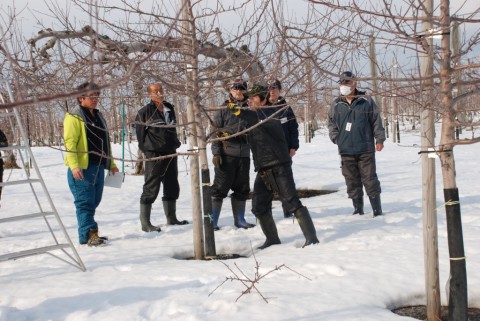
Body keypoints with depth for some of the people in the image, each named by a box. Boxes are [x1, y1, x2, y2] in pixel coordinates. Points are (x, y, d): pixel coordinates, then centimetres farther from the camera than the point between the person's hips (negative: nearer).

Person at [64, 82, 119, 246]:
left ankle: (89, 234, 18)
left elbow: (105, 143, 26)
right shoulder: (74, 117, -7)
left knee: (93, 202, 11)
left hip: (98, 167, 8)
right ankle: (88, 235, -8)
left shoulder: (98, 116, 19)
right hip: (82, 168, -8)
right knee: (85, 202, -8)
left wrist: (111, 164, 26)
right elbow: (70, 142, -15)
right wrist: (74, 166, -24)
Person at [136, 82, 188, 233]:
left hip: (171, 154, 7)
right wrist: (148, 150, -6)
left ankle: (171, 218, 27)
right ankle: (145, 223, 0)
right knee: (151, 188, -5)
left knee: (172, 188, 14)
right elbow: (140, 134, -5)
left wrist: (175, 143, 15)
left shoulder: (170, 108, 12)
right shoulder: (144, 112, -8)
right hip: (154, 156, -7)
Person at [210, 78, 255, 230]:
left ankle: (239, 220, 21)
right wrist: (216, 153, -11)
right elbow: (215, 131, -4)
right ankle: (213, 221, 2)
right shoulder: (224, 109, 0)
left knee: (242, 189, 10)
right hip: (226, 155, -4)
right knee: (219, 189, -3)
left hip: (244, 156, 4)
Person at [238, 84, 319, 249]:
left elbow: (261, 120, -26)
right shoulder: (252, 117, 18)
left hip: (279, 167, -9)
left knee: (291, 202, -12)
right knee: (259, 207, 11)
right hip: (262, 170, 9)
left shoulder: (268, 114, -6)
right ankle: (272, 240, 25)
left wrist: (240, 112, -34)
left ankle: (311, 238, -10)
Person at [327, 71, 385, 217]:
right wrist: (336, 138, 6)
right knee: (352, 182, 7)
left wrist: (379, 139, 0)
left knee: (370, 180, 0)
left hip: (365, 149, -3)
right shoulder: (336, 105, 7)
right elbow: (331, 123, 17)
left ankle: (377, 210, 8)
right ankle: (358, 210, 17)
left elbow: (376, 121, 3)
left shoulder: (366, 101, 0)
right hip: (346, 151, 3)